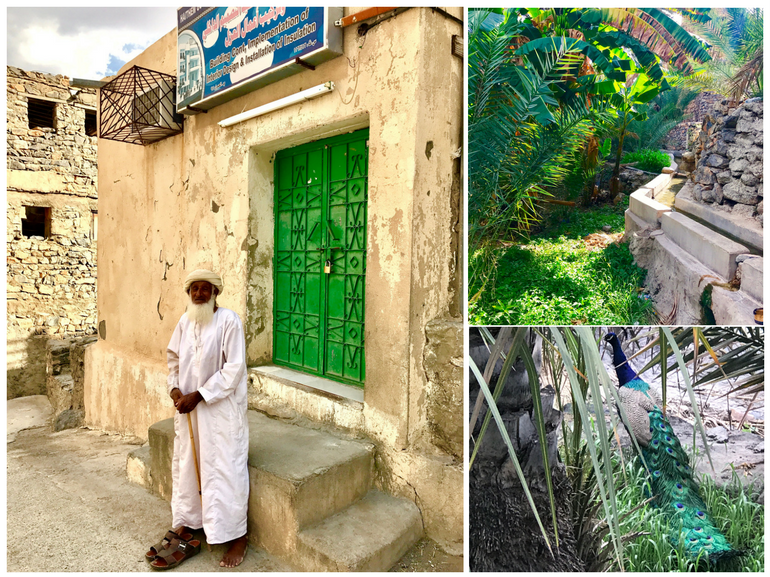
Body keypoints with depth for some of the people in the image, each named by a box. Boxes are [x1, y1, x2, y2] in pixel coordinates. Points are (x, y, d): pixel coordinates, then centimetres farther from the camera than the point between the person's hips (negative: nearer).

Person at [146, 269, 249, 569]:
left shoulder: (228, 320, -15)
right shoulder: (185, 321, 5)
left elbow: (234, 368, -18)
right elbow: (174, 358, 17)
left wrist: (199, 395, -18)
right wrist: (174, 387, 0)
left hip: (221, 409, -6)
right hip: (188, 407, 6)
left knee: (225, 470, -4)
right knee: (185, 466, 14)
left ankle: (237, 537, 12)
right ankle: (183, 527, 33)